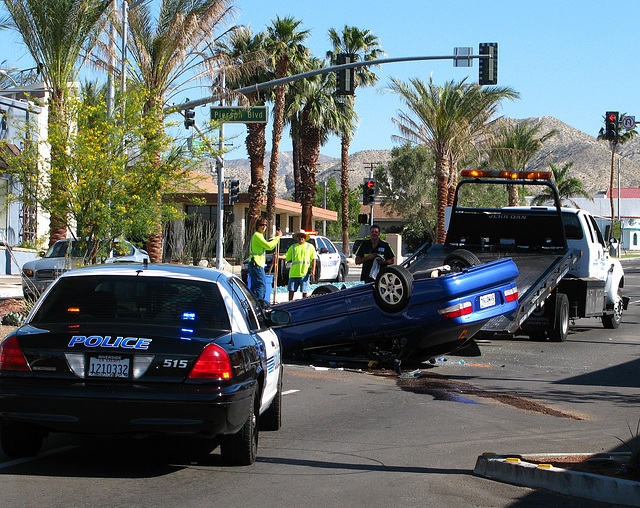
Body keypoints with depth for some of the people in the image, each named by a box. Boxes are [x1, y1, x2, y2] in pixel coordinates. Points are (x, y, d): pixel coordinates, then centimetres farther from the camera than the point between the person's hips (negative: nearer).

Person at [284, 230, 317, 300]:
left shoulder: (310, 247, 10)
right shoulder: (293, 247, 17)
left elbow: (314, 259, 5)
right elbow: (286, 257, 13)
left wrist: (313, 269, -7)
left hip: (304, 273, -3)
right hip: (293, 273, 3)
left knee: (305, 291, -2)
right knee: (291, 289, 2)